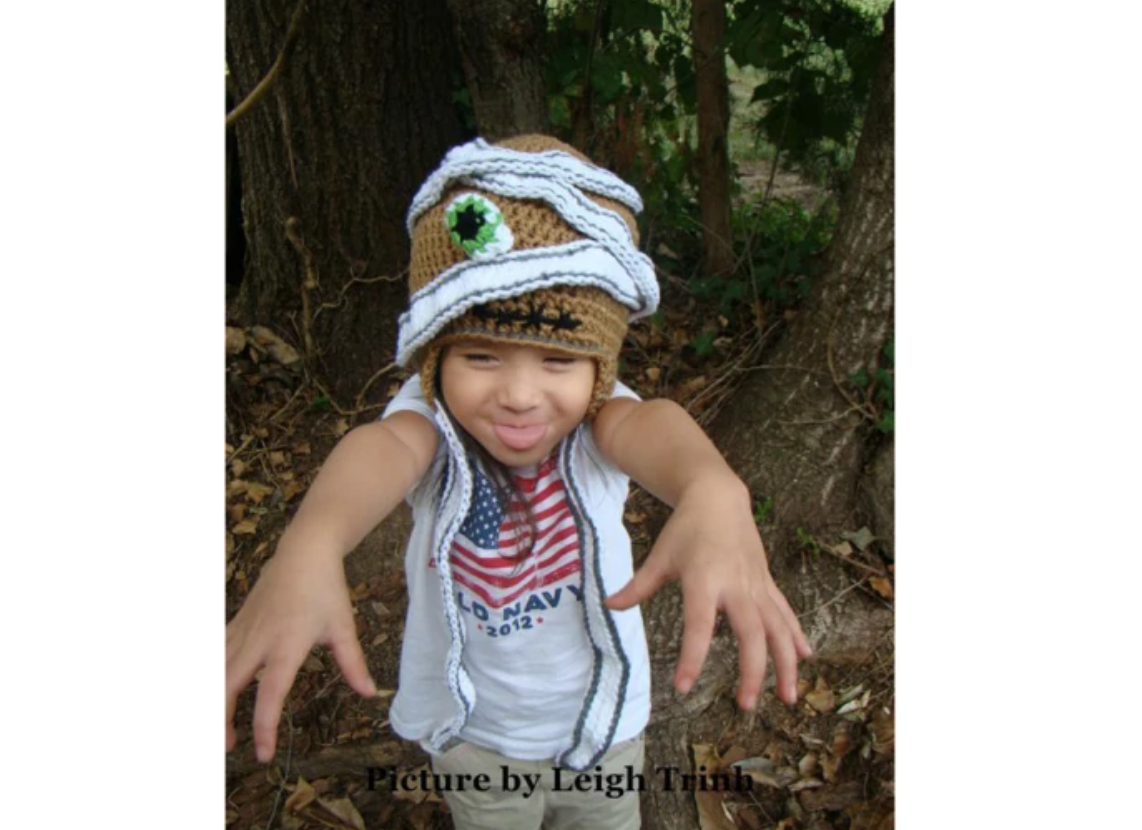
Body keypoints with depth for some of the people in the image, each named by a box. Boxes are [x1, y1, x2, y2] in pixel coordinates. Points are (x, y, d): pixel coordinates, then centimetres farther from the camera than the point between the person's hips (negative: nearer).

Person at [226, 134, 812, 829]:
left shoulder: (594, 419, -25)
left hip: (605, 722, 1)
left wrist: (714, 492, -74)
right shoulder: (434, 423, -26)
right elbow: (384, 447, -49)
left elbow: (648, 427, -49)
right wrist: (312, 542, -73)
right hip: (475, 733, 0)